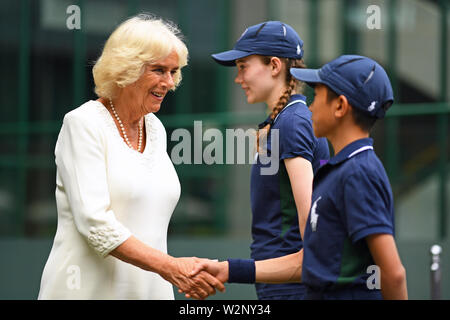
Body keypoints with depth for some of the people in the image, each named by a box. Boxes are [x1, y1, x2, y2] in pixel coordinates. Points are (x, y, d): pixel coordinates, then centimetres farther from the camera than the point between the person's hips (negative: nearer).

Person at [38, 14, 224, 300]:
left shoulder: (155, 129, 14)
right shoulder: (83, 124, -8)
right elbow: (94, 222, -18)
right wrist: (170, 267, -24)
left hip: (149, 288, 6)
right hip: (88, 290, -6)